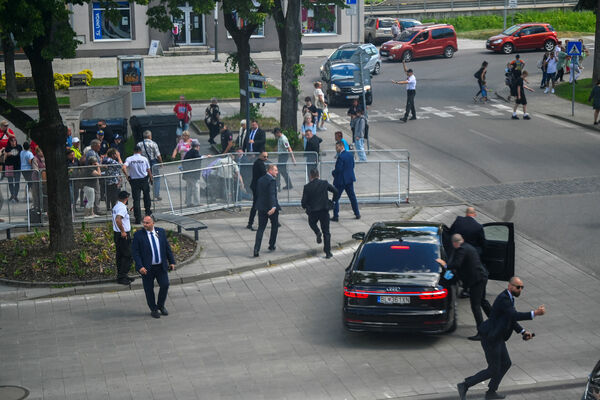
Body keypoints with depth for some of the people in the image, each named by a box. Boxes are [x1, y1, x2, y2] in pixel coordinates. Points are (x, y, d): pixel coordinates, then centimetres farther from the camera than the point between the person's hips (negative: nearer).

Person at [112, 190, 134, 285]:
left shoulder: (116, 206, 11)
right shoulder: (122, 207, -20)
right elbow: (118, 220, -33)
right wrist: (123, 231, -26)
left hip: (117, 234, 10)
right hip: (124, 235, -10)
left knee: (119, 255, 14)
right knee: (127, 256, -5)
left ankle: (120, 275, 20)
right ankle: (122, 277, -5)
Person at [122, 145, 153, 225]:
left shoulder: (129, 159, -2)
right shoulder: (144, 159, 0)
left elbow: (124, 168, -17)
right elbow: (148, 170, 2)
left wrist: (127, 176, -5)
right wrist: (151, 179, 16)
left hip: (134, 180, 0)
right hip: (144, 179, 0)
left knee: (136, 199, 1)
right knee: (146, 194, 24)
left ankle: (138, 218, -1)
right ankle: (148, 211, 30)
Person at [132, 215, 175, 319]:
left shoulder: (161, 232, 2)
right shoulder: (138, 235, -9)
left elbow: (167, 247, 9)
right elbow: (135, 252, -10)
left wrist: (172, 262, 6)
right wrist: (140, 267, -19)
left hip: (161, 266, 3)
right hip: (147, 268, -3)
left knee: (165, 285, 0)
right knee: (149, 289, 5)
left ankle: (161, 305, 25)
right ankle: (153, 309, 23)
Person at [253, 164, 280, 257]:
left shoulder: (260, 180, 9)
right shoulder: (272, 181, -15)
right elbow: (272, 194, -28)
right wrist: (273, 207, -37)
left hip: (261, 207, 6)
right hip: (271, 207, -6)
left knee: (261, 228, 4)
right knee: (275, 225, 16)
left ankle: (256, 249, -8)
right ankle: (271, 246, 21)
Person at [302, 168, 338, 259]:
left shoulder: (307, 187, -7)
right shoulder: (325, 183, -4)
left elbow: (304, 202, -6)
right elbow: (335, 191, -4)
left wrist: (305, 207, 16)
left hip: (312, 211, -1)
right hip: (324, 210, 1)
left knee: (312, 223, 32)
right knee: (326, 232, 7)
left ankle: (318, 232, 2)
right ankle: (328, 252, 3)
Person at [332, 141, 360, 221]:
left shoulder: (340, 157, -21)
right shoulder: (350, 154, 4)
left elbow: (338, 169, -23)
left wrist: (333, 172, -4)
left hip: (341, 180, -8)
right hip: (350, 179, 8)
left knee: (335, 198, 2)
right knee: (352, 196, 17)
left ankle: (336, 216, 1)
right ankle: (357, 214, 21)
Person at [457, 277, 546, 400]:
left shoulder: (509, 298, 10)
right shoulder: (503, 299, -22)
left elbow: (511, 319, 17)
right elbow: (514, 315, -33)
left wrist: (523, 332, 5)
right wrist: (534, 313, -35)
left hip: (497, 338, 10)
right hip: (491, 339, -10)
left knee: (506, 364, 18)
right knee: (493, 370, -2)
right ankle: (464, 386, 6)